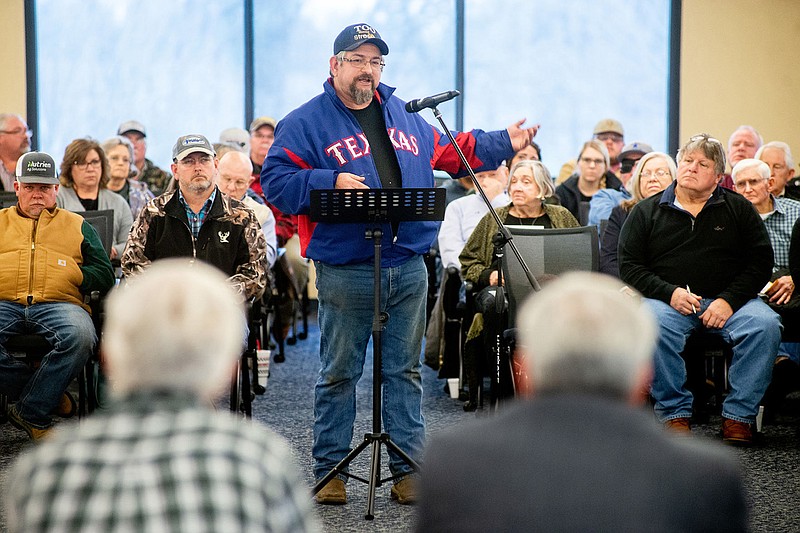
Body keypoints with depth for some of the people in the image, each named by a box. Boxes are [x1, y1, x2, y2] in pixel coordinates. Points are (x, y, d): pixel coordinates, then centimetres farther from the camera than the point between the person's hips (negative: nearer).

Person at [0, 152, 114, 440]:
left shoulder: (77, 225, 26)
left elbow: (105, 275, 20)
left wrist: (69, 275, 1)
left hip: (59, 303, 0)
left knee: (80, 337, -36)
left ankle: (30, 411, -20)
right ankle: (49, 393, -17)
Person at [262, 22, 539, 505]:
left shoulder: (404, 116, 16)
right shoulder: (307, 122, -1)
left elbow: (449, 154, 27)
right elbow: (276, 182, -8)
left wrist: (504, 144, 22)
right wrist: (331, 181, -19)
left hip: (408, 268, 5)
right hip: (345, 272, -4)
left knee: (405, 370, 8)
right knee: (339, 372, 3)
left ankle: (408, 468, 14)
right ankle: (330, 468, 12)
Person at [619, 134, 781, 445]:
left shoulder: (739, 209, 13)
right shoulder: (646, 212, 11)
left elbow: (761, 261, 5)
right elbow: (629, 267, 5)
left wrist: (728, 301, -11)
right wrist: (670, 293, -12)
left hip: (726, 301, 1)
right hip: (667, 300, -1)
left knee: (765, 324, -28)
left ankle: (738, 414, -17)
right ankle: (674, 412, -19)